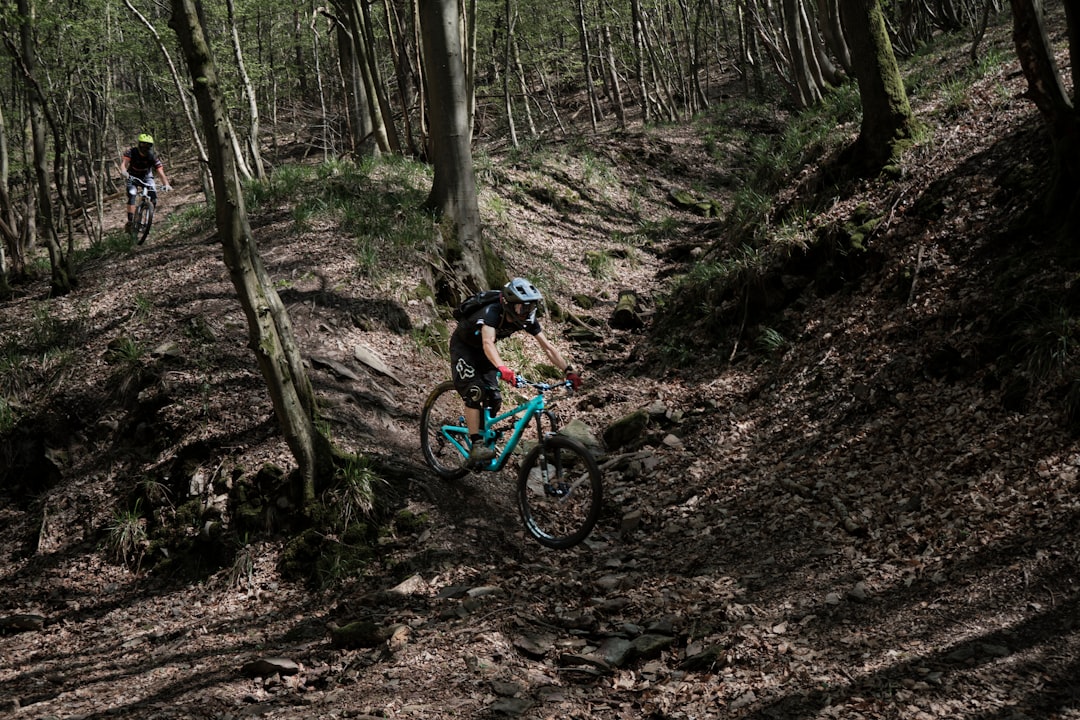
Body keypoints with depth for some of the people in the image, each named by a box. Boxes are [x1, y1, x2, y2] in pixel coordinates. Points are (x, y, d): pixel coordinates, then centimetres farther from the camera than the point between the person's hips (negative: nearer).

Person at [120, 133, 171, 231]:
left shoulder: (152, 156, -24)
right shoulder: (131, 152, -26)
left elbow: (160, 171, -32)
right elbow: (123, 163, -41)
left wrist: (166, 184, -49)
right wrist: (124, 172, -65)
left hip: (146, 176, 1)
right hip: (132, 176, -1)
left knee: (153, 196, -20)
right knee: (131, 195, -23)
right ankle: (130, 221, -18)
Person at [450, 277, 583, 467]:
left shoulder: (527, 319, -19)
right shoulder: (492, 313, -38)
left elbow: (547, 346, -17)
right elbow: (488, 343, -54)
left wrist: (569, 371, -27)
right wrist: (502, 369, -70)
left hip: (481, 351, 6)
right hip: (463, 345, -6)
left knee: (493, 398, -4)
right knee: (474, 392, -21)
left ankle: (485, 436, 14)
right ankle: (476, 446, -24)